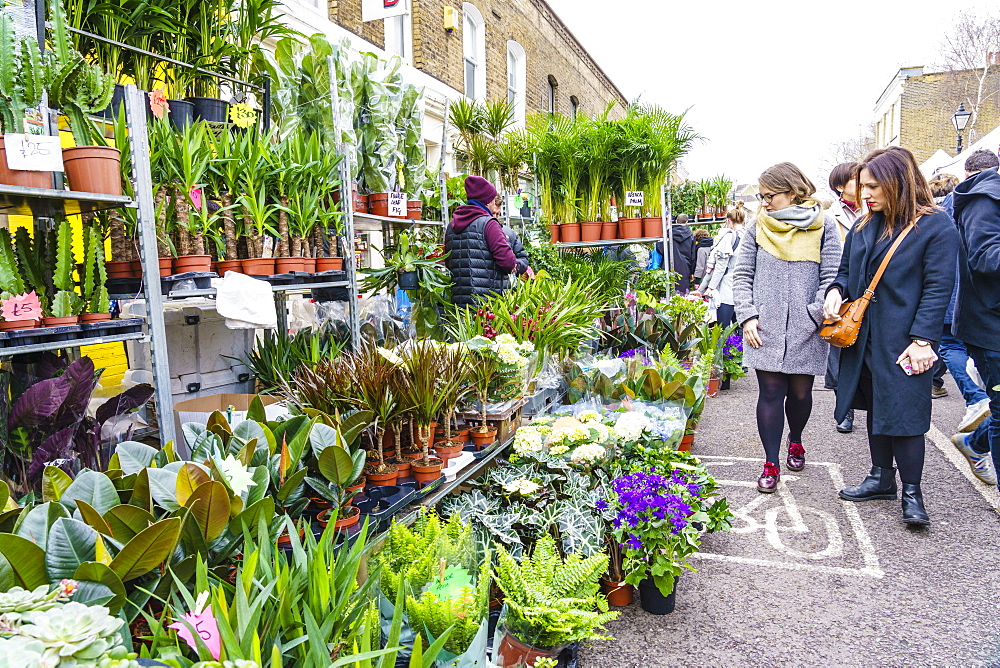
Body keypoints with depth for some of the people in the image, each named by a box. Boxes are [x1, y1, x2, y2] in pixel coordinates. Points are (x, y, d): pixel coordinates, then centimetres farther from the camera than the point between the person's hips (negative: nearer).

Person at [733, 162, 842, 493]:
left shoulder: (824, 226, 2)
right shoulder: (758, 227, 6)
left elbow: (832, 277, 0)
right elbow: (742, 276, 6)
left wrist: (818, 316, -11)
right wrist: (748, 316, -5)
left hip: (806, 330, 0)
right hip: (765, 328, 0)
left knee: (800, 391, 11)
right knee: (771, 391, -2)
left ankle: (795, 440, 40)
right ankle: (771, 464, 8)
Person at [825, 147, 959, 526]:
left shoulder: (936, 226, -8)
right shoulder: (863, 226, 10)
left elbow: (938, 288, -12)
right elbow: (847, 271, 18)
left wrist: (923, 340, -17)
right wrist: (836, 290, -5)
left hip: (904, 342, -6)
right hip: (865, 337, 6)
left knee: (904, 412, -1)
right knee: (876, 408, 15)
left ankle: (911, 492, 14)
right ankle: (882, 478, 30)